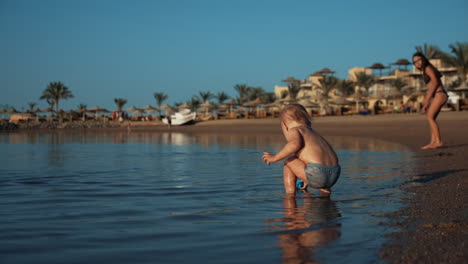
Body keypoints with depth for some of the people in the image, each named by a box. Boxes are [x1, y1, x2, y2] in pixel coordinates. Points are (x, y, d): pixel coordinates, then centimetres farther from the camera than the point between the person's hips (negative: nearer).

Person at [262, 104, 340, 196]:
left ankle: (290, 195, 9)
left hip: (317, 174, -8)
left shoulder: (294, 130, 7)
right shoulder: (314, 133, 31)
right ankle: (325, 190, 24)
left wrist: (275, 157, -8)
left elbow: (295, 144, -17)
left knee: (289, 163, 13)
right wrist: (307, 179, 52)